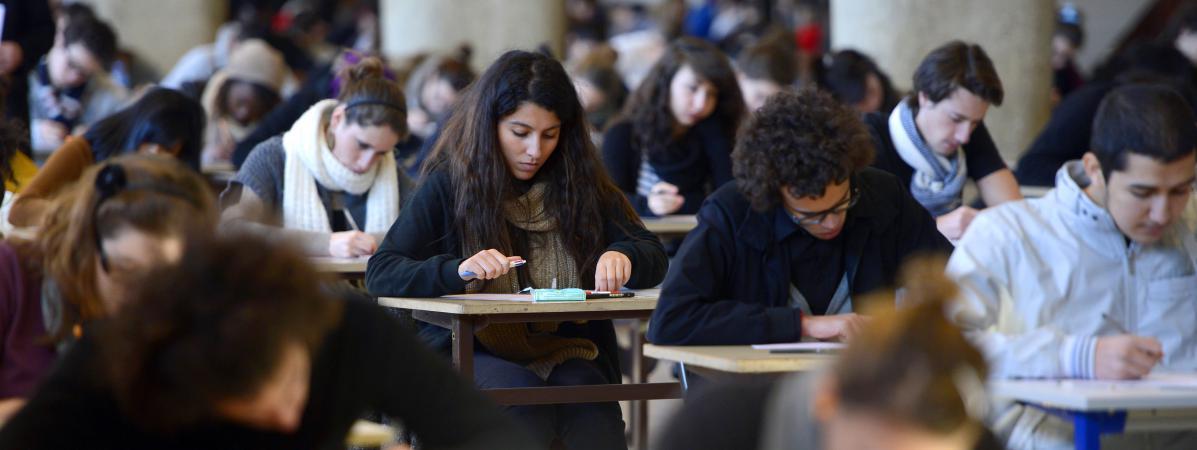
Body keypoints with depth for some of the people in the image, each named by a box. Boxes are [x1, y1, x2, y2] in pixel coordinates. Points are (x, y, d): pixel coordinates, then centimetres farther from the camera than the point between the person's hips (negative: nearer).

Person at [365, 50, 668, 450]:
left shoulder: (581, 184, 9)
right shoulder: (450, 184, 1)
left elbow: (653, 256, 8)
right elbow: (380, 273, -7)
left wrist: (621, 257, -17)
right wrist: (458, 269, -26)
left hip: (565, 355, 2)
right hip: (472, 354, -2)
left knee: (592, 410, -32)